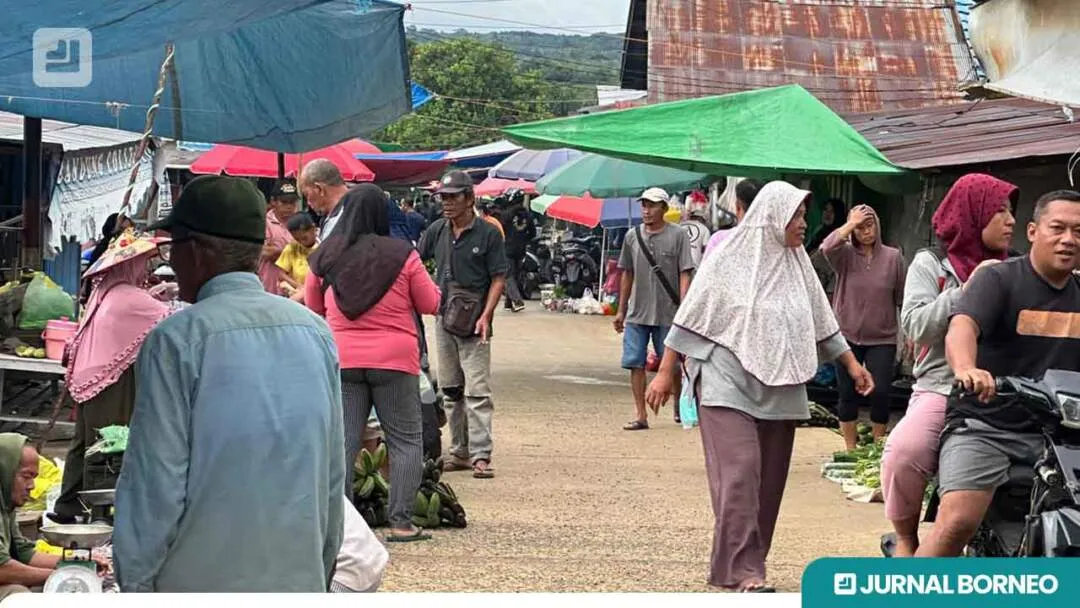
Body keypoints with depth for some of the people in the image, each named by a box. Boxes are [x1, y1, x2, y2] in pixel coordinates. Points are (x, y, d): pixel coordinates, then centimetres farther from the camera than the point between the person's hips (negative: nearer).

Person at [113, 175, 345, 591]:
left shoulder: (176, 340, -11)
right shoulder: (316, 331, 5)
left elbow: (156, 483, -12)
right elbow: (334, 473, 9)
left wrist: (134, 581, -2)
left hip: (203, 579, -5)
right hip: (300, 578, 5)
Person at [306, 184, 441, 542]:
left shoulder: (325, 256, 2)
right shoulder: (402, 255, -7)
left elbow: (314, 308, 15)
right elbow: (431, 305, 1)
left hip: (341, 359, 3)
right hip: (394, 360, -3)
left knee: (342, 442, 7)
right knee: (405, 441, 5)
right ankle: (401, 522, 0)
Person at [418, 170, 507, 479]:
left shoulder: (488, 233, -6)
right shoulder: (437, 230, 7)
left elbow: (498, 278, -6)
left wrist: (485, 316, -16)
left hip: (473, 325, -6)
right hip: (443, 320, 6)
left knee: (477, 392, -10)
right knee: (450, 391, 11)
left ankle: (481, 456, -13)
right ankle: (459, 451, 19)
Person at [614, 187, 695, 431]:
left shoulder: (678, 235, -4)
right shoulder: (633, 236, 7)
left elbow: (685, 274, -6)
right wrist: (621, 310, 15)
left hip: (667, 313, -3)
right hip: (637, 313, 3)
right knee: (635, 363, -1)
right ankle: (640, 414, 3)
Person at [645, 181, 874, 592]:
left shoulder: (798, 265, 11)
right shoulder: (728, 260, -4)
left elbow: (823, 323, 19)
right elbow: (690, 317, -2)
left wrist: (852, 364, 14)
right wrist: (665, 373, -4)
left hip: (779, 391, 6)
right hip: (729, 385, -6)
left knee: (769, 480, 3)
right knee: (739, 472, -16)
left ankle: (748, 562, 11)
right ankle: (743, 570, -17)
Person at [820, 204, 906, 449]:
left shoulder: (893, 257, 0)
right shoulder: (846, 255, 0)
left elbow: (902, 298, 3)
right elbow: (827, 247, -23)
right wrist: (851, 223, -16)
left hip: (882, 339, -1)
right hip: (848, 337, 1)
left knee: (880, 393, -4)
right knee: (847, 393, 5)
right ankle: (851, 448, 17)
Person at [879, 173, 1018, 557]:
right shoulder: (931, 264, 9)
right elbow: (915, 325, -6)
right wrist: (968, 290, -9)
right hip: (941, 388, -3)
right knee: (905, 450, -32)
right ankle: (906, 540, -6)